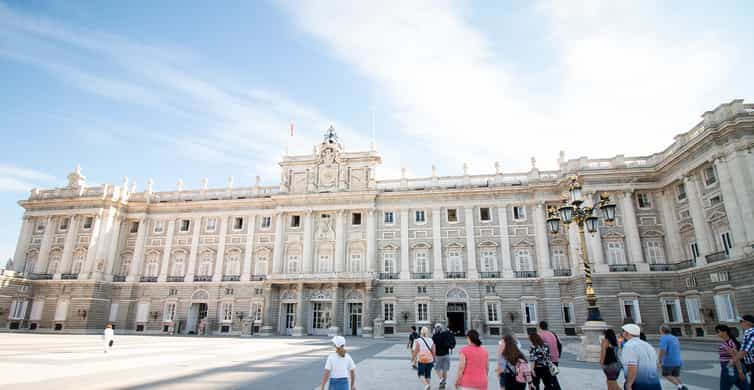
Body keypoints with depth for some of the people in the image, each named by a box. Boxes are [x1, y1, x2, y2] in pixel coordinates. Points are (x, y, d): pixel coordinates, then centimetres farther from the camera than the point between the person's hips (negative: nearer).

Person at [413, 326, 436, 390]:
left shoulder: (418, 341, -9)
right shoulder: (431, 341, -1)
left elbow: (416, 351, -10)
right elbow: (433, 351, -1)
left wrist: (414, 358, 3)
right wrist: (434, 360, 11)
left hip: (421, 360, -3)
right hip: (430, 360, 3)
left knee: (421, 374, 6)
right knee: (428, 374, 15)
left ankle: (426, 385, -15)